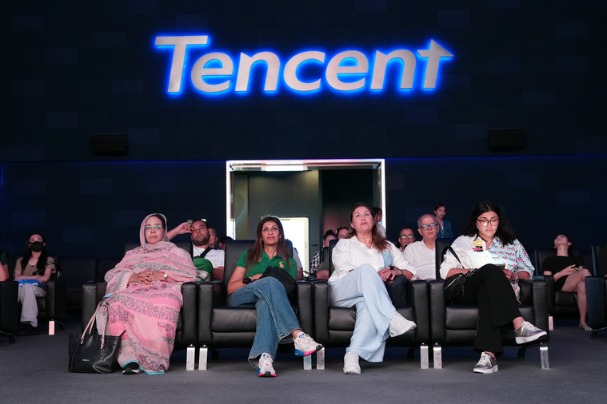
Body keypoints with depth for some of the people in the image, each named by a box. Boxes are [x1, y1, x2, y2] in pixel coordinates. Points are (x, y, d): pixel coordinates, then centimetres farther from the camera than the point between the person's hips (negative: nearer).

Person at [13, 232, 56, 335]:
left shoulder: (48, 260, 13)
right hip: (22, 289, 1)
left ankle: (27, 322, -44)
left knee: (26, 287, -38)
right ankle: (31, 324, -47)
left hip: (39, 290, -1)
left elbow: (45, 278, -2)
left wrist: (25, 278, -3)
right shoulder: (21, 260, 20)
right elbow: (17, 278, 4)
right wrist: (36, 277, -3)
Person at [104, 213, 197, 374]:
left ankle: (156, 360, -43)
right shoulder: (132, 254, 36)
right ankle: (129, 358, -44)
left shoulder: (176, 252, 30)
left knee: (165, 305, -42)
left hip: (164, 290, -2)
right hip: (135, 291, 2)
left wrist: (163, 275, -3)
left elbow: (191, 274, 12)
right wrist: (133, 277, 1)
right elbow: (111, 275, 21)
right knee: (118, 301, -37)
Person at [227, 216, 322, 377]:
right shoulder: (248, 255, 22)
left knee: (266, 301, -40)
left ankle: (264, 357, -63)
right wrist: (252, 280, -4)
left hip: (264, 299, 1)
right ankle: (298, 335, -53)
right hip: (240, 298, -1)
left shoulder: (288, 262, 24)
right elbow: (230, 288, 14)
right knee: (270, 282, -35)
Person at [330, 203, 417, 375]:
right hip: (342, 292, -1)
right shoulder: (344, 244, 21)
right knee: (366, 269, -34)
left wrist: (397, 271, -7)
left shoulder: (388, 246, 28)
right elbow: (344, 270, 0)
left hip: (369, 294, 1)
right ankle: (393, 319, -46)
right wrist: (374, 276, -15)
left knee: (367, 304, -38)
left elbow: (411, 271, 18)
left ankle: (353, 354, -51)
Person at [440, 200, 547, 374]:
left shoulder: (511, 242, 28)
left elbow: (528, 270, 20)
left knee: (487, 292, -40)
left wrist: (514, 275, -3)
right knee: (491, 270, -36)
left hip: (500, 293, 1)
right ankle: (519, 325, -51)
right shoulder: (463, 242, 22)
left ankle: (488, 354, -56)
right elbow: (445, 271, 9)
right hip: (468, 292, -1)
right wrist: (472, 272, -7)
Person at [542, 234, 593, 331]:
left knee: (582, 285, -40)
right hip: (561, 284, -2)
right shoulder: (549, 260, 27)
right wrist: (562, 273, -4)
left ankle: (583, 321, -39)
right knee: (585, 271, -32)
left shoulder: (575, 259, 37)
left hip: (575, 286, 2)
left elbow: (582, 272, 17)